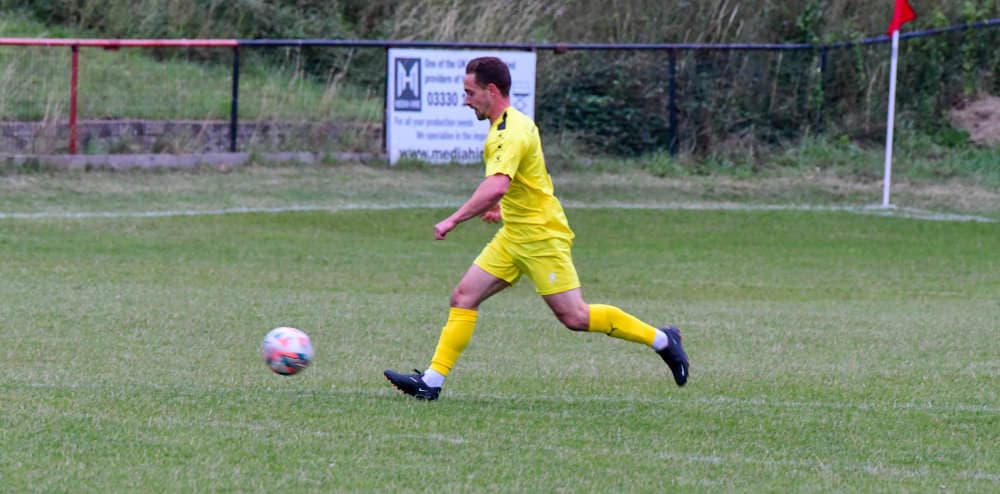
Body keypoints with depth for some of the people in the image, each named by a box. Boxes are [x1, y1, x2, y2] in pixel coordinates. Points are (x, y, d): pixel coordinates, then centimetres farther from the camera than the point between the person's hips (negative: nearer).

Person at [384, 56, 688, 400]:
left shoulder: (510, 133, -21)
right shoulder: (510, 124, 10)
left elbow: (495, 186, -37)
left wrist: (453, 220, -34)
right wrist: (501, 206, 21)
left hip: (542, 236, -10)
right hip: (514, 236, 10)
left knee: (574, 317, -8)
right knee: (464, 297, 1)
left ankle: (661, 339, 6)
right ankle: (431, 381, 0)